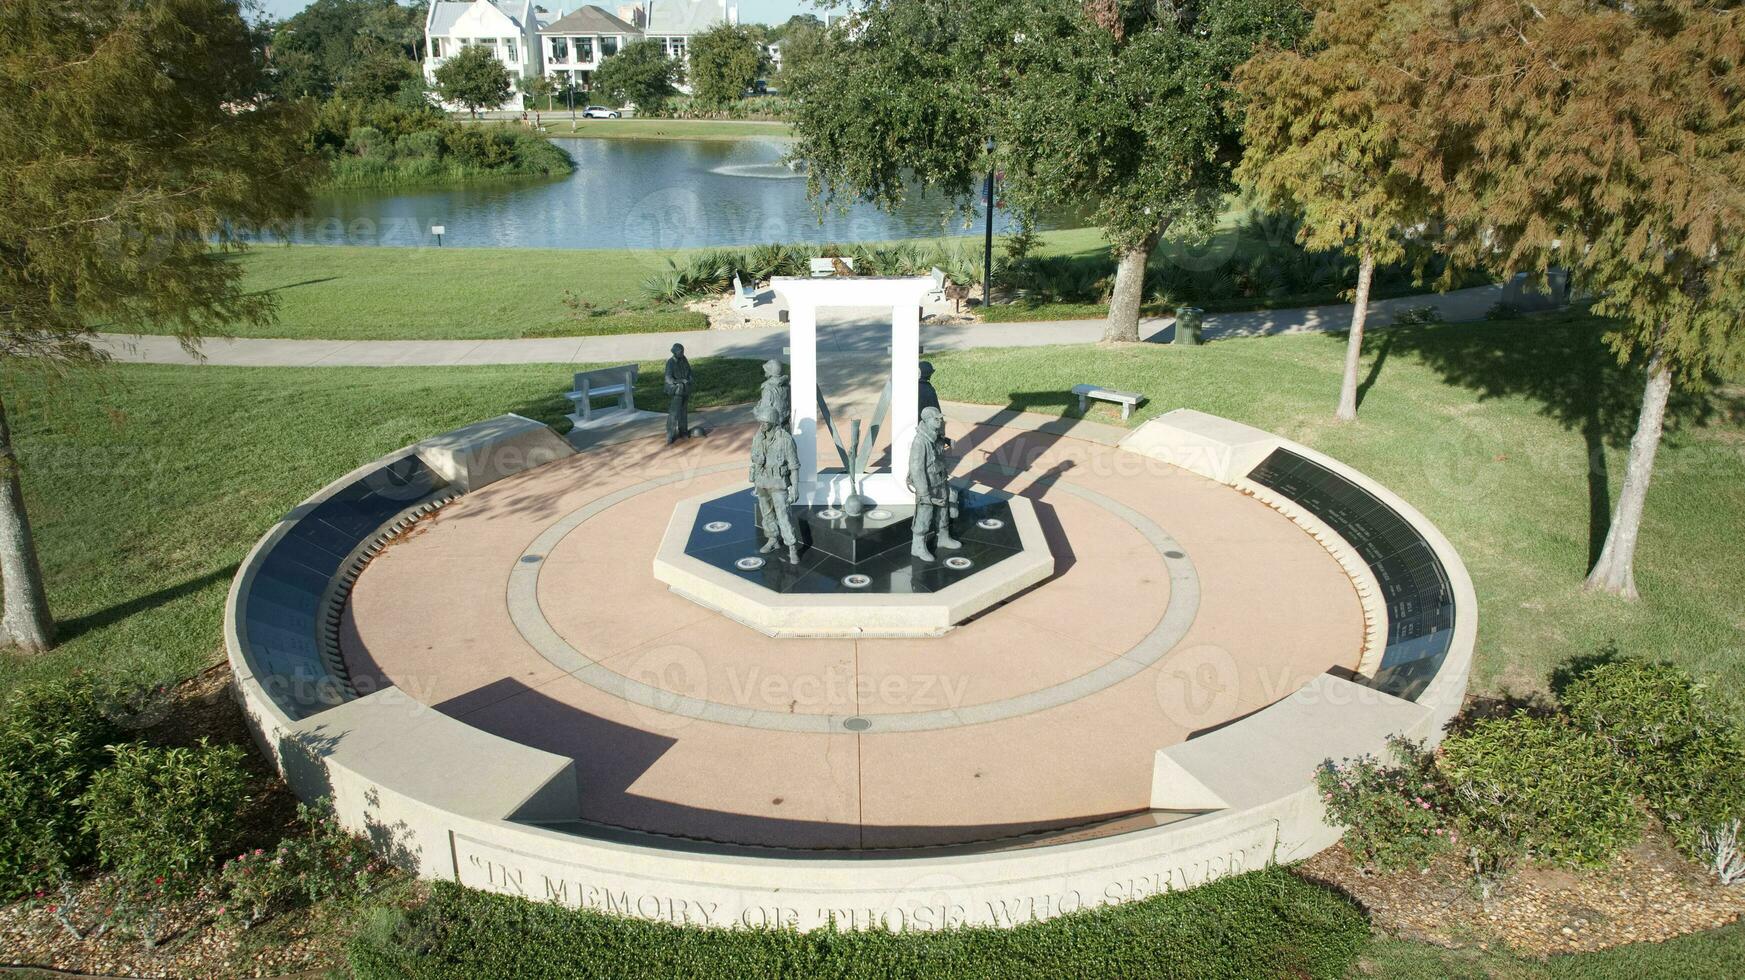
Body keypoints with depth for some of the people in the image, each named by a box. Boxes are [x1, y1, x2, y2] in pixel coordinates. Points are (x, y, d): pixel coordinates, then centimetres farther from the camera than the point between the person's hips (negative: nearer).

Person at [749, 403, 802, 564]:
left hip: (779, 483, -5)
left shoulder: (786, 439, -24)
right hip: (762, 482, 5)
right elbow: (756, 461, 7)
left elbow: (794, 465, -17)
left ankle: (793, 549, 7)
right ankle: (773, 540, 39)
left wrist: (795, 489, -16)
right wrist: (755, 482, 13)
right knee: (766, 513, 18)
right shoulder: (758, 437, -6)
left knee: (783, 517, -6)